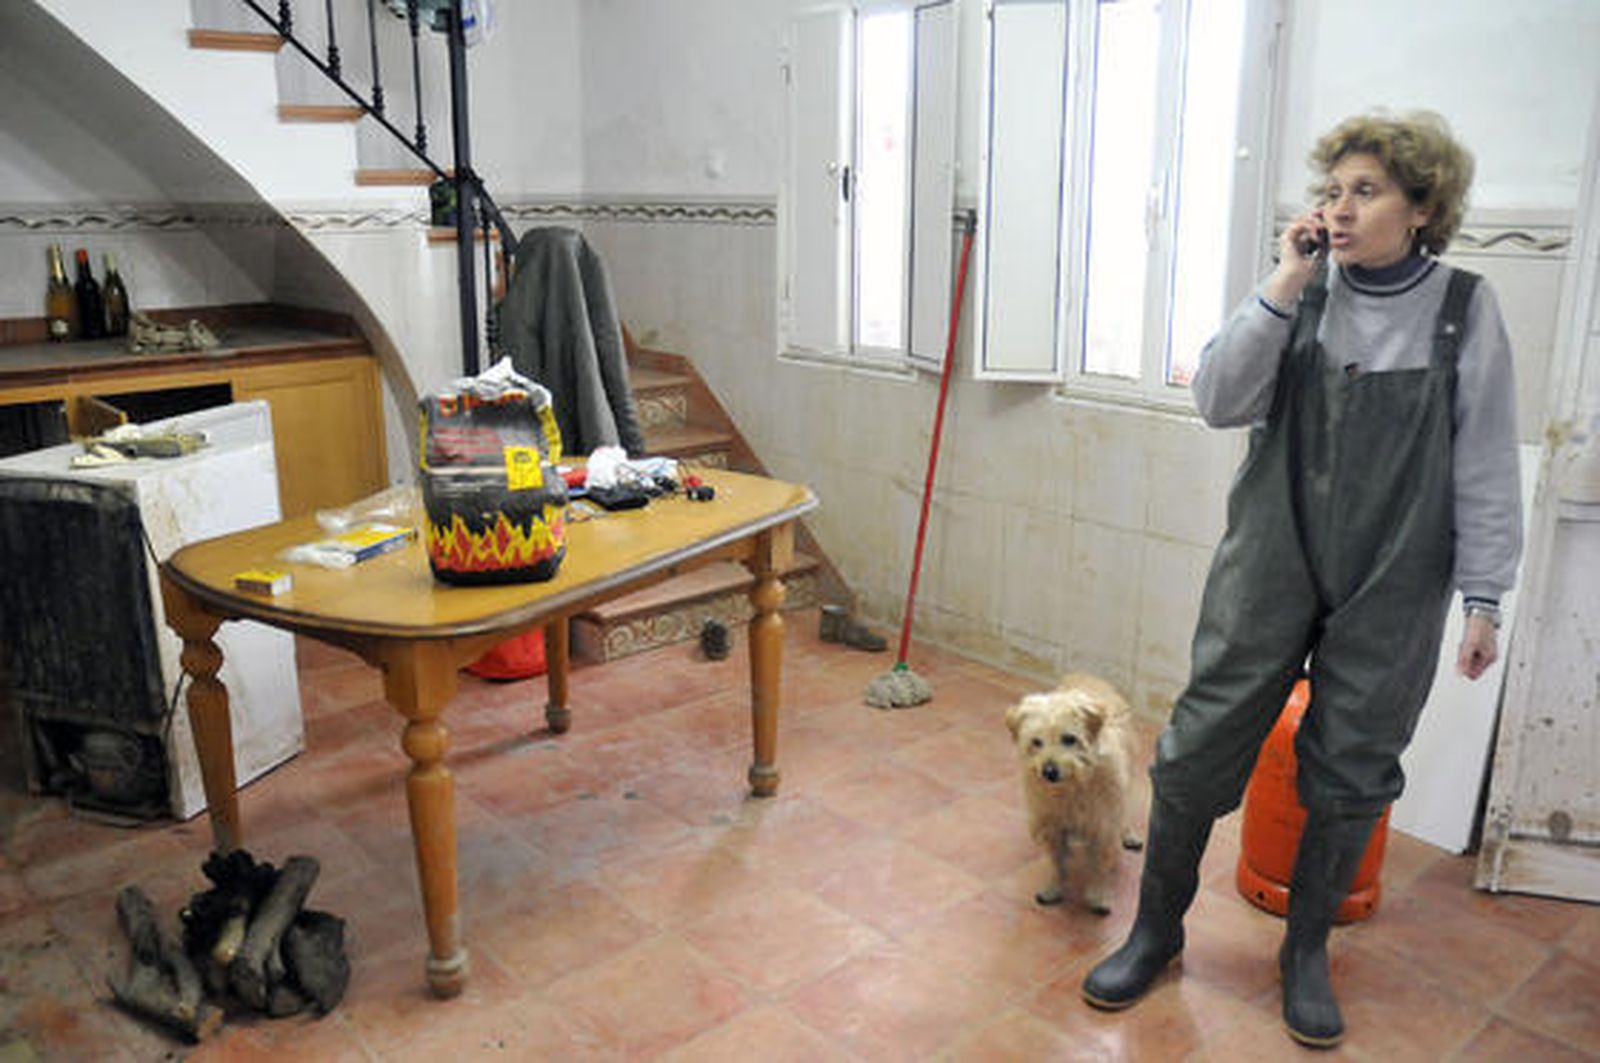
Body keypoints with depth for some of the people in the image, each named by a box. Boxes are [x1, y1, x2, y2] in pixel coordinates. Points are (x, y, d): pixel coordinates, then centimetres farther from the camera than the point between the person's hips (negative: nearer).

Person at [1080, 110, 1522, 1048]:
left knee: (1351, 777, 11)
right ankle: (1157, 930, 23)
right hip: (1270, 566, 1)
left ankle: (1307, 951, 33)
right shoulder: (1303, 293, 0)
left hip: (1392, 589, 0)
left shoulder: (1465, 310, -3)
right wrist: (1287, 285, -15)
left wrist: (1484, 597, -2)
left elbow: (1486, 467, -1)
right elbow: (1220, 402, -11)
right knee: (1199, 751, 3)